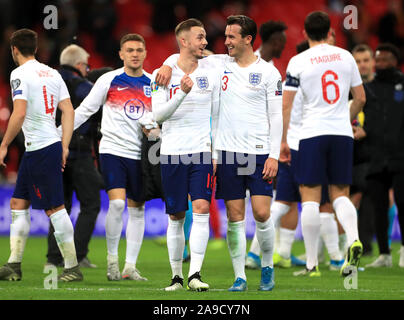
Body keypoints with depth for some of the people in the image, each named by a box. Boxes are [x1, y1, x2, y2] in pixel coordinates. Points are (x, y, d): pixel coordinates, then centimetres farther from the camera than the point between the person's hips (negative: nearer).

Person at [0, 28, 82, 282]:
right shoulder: (52, 73, 14)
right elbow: (69, 112, 11)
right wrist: (64, 146, 13)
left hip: (41, 149, -9)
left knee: (55, 208, -6)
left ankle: (73, 268, -5)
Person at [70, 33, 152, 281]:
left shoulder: (154, 83, 6)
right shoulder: (109, 80, -1)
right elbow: (85, 110, 4)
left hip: (140, 154, 3)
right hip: (113, 149, -3)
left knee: (137, 209, 4)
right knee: (117, 203, -17)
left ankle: (130, 266, 11)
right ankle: (112, 257, 1)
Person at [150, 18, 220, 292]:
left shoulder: (211, 74, 6)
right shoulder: (163, 75, 0)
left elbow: (217, 116, 13)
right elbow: (158, 115, -9)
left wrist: (218, 152, 10)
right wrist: (182, 94, -23)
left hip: (202, 151, 1)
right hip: (172, 152, -1)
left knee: (201, 208, -15)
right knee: (176, 217, 4)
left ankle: (195, 274, -18)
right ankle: (177, 275, 16)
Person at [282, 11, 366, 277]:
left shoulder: (298, 62, -3)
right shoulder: (345, 56, 6)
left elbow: (286, 105, -4)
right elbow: (361, 98, 11)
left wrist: (283, 140, 4)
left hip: (313, 134, -3)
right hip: (342, 133, 3)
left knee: (310, 198, 1)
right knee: (340, 194, 11)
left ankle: (312, 264, 0)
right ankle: (353, 240, -17)